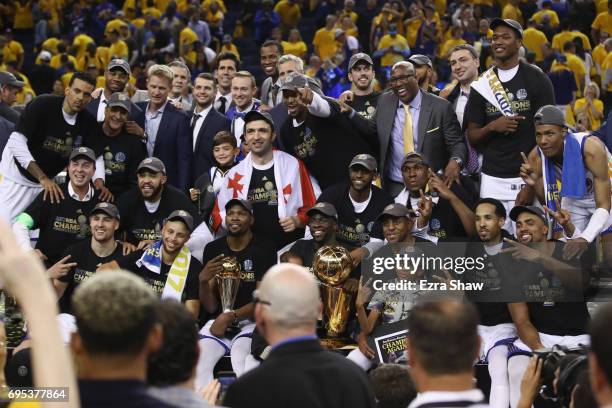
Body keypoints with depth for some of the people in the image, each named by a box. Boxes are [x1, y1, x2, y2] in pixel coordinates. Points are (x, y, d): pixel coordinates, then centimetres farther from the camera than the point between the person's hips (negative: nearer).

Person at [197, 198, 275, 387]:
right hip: (220, 320, 3)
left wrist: (231, 316, -17)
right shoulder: (213, 249, 8)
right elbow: (210, 307, 5)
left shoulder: (264, 248, -1)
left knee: (241, 360, -33)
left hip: (252, 320, -3)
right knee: (200, 360, -25)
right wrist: (203, 281, -15)